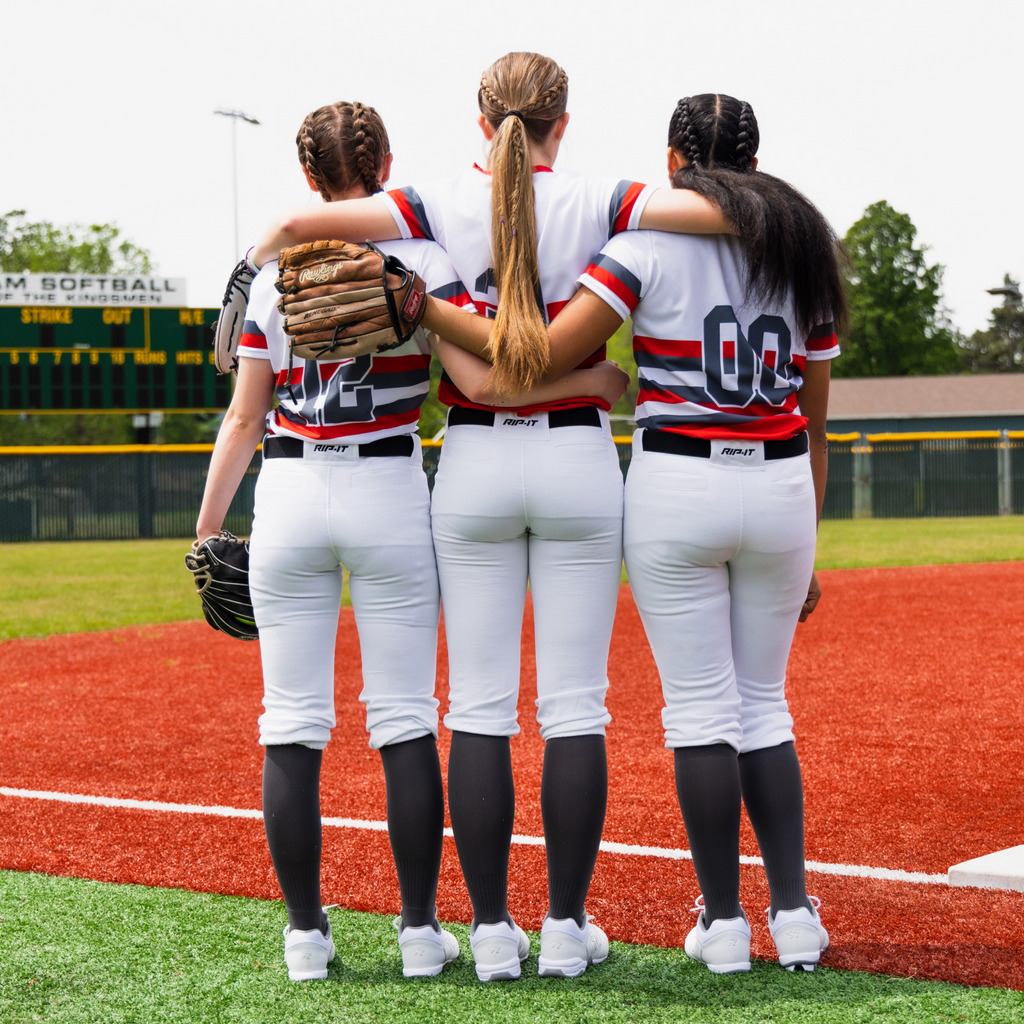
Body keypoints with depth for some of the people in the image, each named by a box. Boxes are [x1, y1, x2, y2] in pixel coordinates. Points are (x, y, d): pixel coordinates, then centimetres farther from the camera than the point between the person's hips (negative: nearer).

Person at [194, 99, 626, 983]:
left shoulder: (274, 273, 3)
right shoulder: (419, 260, -4)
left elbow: (244, 419, 4)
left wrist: (207, 526, 12)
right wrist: (592, 382, -2)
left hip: (287, 496, 2)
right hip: (389, 493, -1)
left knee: (293, 723, 6)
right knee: (406, 720, 5)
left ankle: (306, 935, 8)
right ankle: (420, 932, 8)